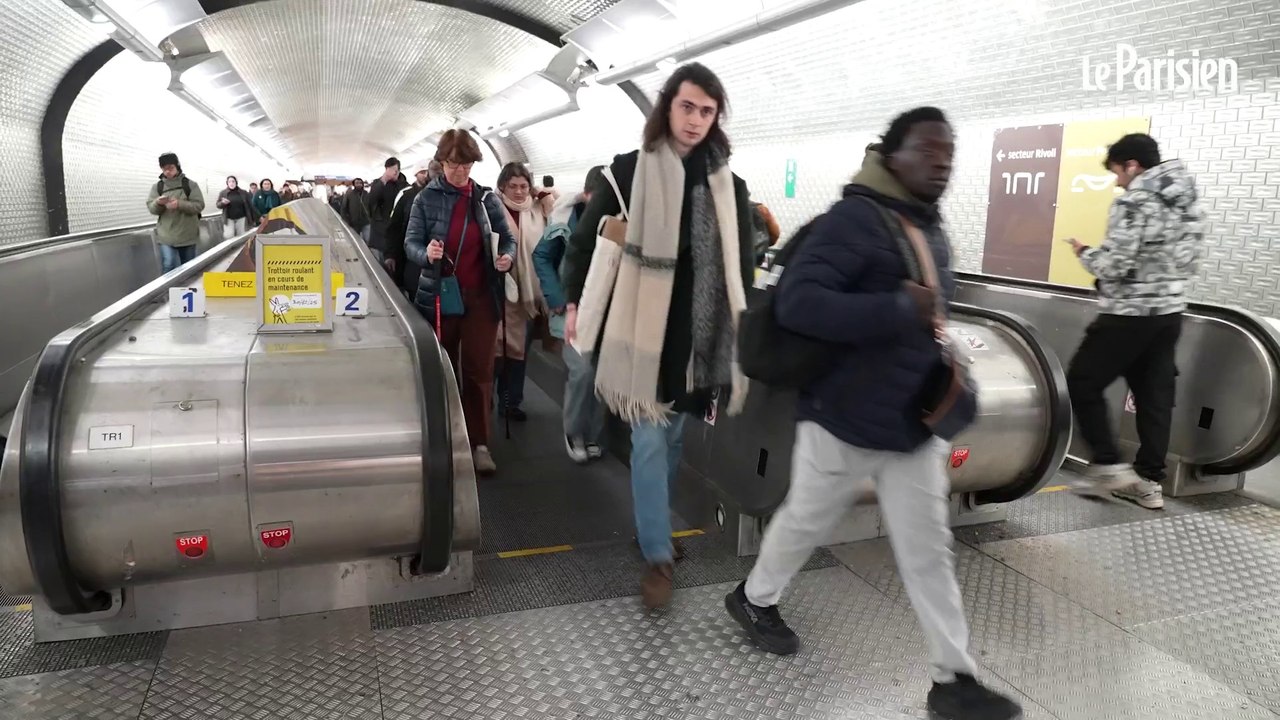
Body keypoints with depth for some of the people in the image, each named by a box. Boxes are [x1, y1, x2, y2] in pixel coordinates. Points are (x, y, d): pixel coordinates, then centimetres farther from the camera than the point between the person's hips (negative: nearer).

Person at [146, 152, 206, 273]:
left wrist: (180, 204, -25)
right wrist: (158, 203, -23)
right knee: (168, 266, -13)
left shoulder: (190, 185, -1)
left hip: (187, 236, 0)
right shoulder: (157, 187, 5)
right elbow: (151, 208, 1)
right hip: (166, 236, 0)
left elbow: (199, 205, -9)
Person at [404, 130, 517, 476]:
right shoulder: (426, 198, -1)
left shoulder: (488, 198, 4)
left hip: (481, 297, 0)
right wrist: (426, 253, -29)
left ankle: (479, 443, 7)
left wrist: (507, 257, -15)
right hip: (439, 297, 0)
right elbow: (410, 243, -6)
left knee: (479, 369, 1)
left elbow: (507, 238, 8)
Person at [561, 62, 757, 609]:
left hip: (697, 330, 3)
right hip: (644, 327, -3)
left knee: (674, 434, 15)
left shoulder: (728, 185, 5)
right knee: (649, 439, -1)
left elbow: (741, 264, 10)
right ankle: (657, 558, 7)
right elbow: (584, 238, 4)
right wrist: (574, 303, -1)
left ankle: (651, 523, 35)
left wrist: (741, 332, 8)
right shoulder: (630, 170, -2)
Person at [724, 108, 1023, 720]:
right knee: (805, 523, 13)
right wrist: (900, 310, -30)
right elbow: (796, 302, -29)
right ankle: (753, 598, 40)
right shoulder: (856, 218, -17)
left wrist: (940, 367, 11)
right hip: (845, 417, -7)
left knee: (928, 551, 10)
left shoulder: (932, 230, 11)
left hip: (914, 424, 7)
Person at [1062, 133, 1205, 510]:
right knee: (1156, 396, 10)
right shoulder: (1189, 200, 12)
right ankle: (1150, 480, 15)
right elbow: (1190, 261, 16)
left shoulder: (1134, 200, -15)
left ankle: (1108, 466, 5)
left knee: (1081, 382, 5)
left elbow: (1113, 265, -21)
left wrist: (1085, 252, -3)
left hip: (1129, 313, -8)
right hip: (1170, 312, 8)